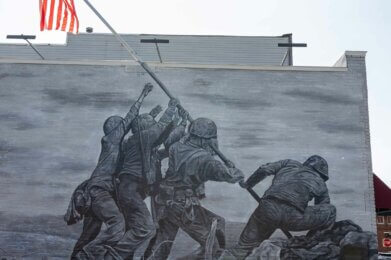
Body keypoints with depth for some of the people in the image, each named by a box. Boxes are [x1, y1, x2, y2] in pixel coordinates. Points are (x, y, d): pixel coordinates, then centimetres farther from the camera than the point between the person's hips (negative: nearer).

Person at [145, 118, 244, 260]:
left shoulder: (176, 147, -5)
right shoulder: (204, 160, -21)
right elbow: (229, 175, -23)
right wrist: (237, 172, -2)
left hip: (168, 203, 6)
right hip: (186, 208, -6)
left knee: (162, 241, 22)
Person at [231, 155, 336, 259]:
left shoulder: (289, 164, 30)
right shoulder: (321, 184, 27)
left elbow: (264, 169, 19)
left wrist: (247, 184, 33)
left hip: (268, 209, 2)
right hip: (293, 217, -2)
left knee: (246, 244, 19)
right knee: (330, 211, 21)